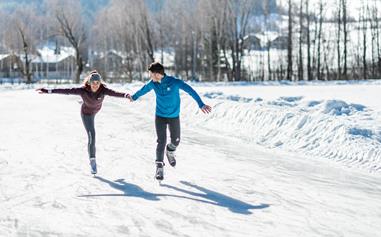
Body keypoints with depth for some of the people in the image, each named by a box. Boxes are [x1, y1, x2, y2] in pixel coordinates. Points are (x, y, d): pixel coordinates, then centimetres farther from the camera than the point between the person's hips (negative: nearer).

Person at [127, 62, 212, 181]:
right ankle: (159, 167, 0)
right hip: (160, 116, 1)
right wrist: (134, 97, 31)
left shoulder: (174, 82, -22)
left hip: (174, 117, -1)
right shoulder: (153, 84, -9)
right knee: (161, 141, -8)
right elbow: (143, 90, 13)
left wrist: (201, 104, -38)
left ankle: (170, 151, 41)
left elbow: (190, 91, -27)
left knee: (175, 141, 7)